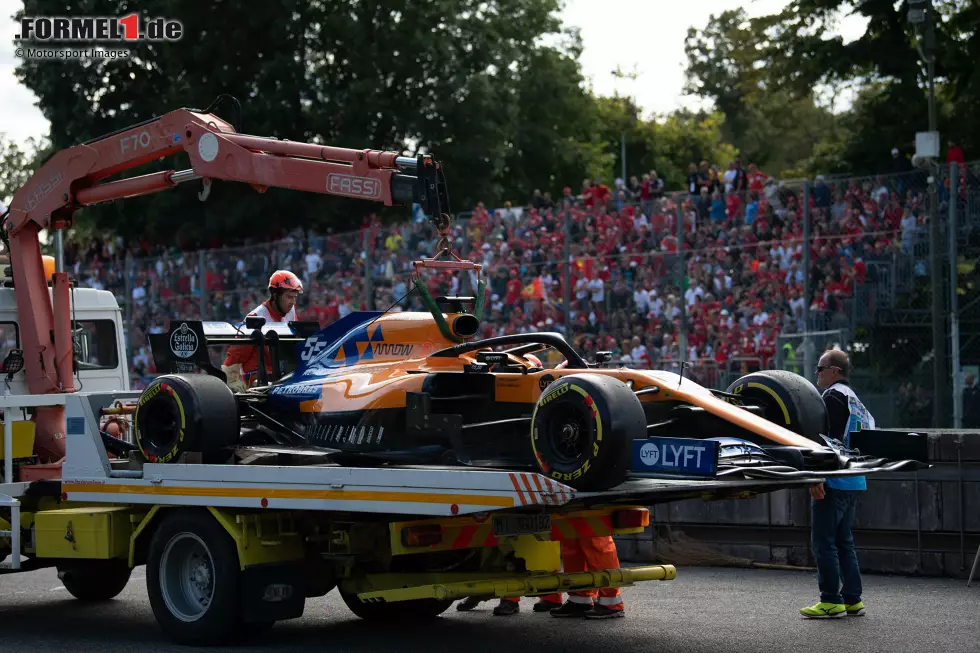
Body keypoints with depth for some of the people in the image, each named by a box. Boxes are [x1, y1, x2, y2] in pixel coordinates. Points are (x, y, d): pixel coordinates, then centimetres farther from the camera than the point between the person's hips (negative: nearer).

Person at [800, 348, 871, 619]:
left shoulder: (833, 396, -10)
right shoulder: (855, 399, 20)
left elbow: (829, 439, -19)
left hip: (834, 482, -10)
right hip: (854, 482, 10)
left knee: (824, 542, -6)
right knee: (843, 541, 15)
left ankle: (831, 601, -7)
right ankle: (852, 599, 15)